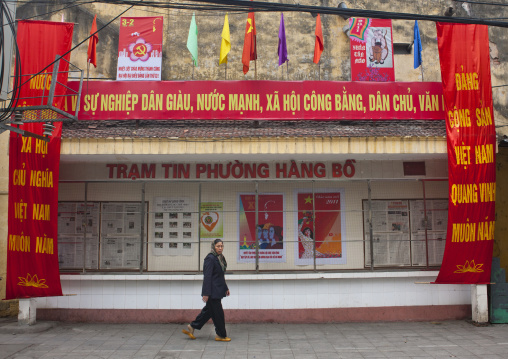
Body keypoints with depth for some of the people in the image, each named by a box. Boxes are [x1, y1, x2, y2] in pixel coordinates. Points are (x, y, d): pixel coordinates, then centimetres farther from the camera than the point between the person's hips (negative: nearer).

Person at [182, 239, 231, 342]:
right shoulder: (210, 258, -17)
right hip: (213, 291, -10)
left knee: (209, 310, 16)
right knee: (218, 312, 1)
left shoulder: (220, 258, 12)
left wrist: (226, 288, 21)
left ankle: (191, 327, 25)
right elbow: (207, 276, -20)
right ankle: (221, 335, 14)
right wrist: (206, 293, -21)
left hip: (218, 290, 10)